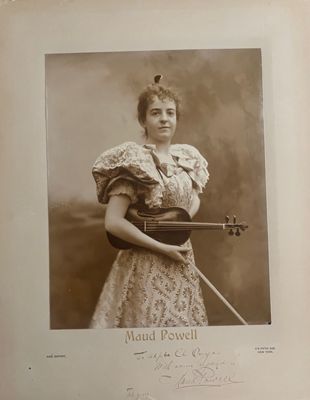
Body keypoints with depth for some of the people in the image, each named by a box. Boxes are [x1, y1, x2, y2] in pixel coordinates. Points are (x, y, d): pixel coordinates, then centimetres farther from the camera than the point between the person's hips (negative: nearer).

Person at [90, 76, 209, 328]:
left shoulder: (186, 157, 4)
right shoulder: (133, 161, -15)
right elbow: (113, 222, -20)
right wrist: (162, 248, -18)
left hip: (182, 258, 6)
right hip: (146, 264, -6)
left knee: (185, 321, 17)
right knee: (150, 320, 6)